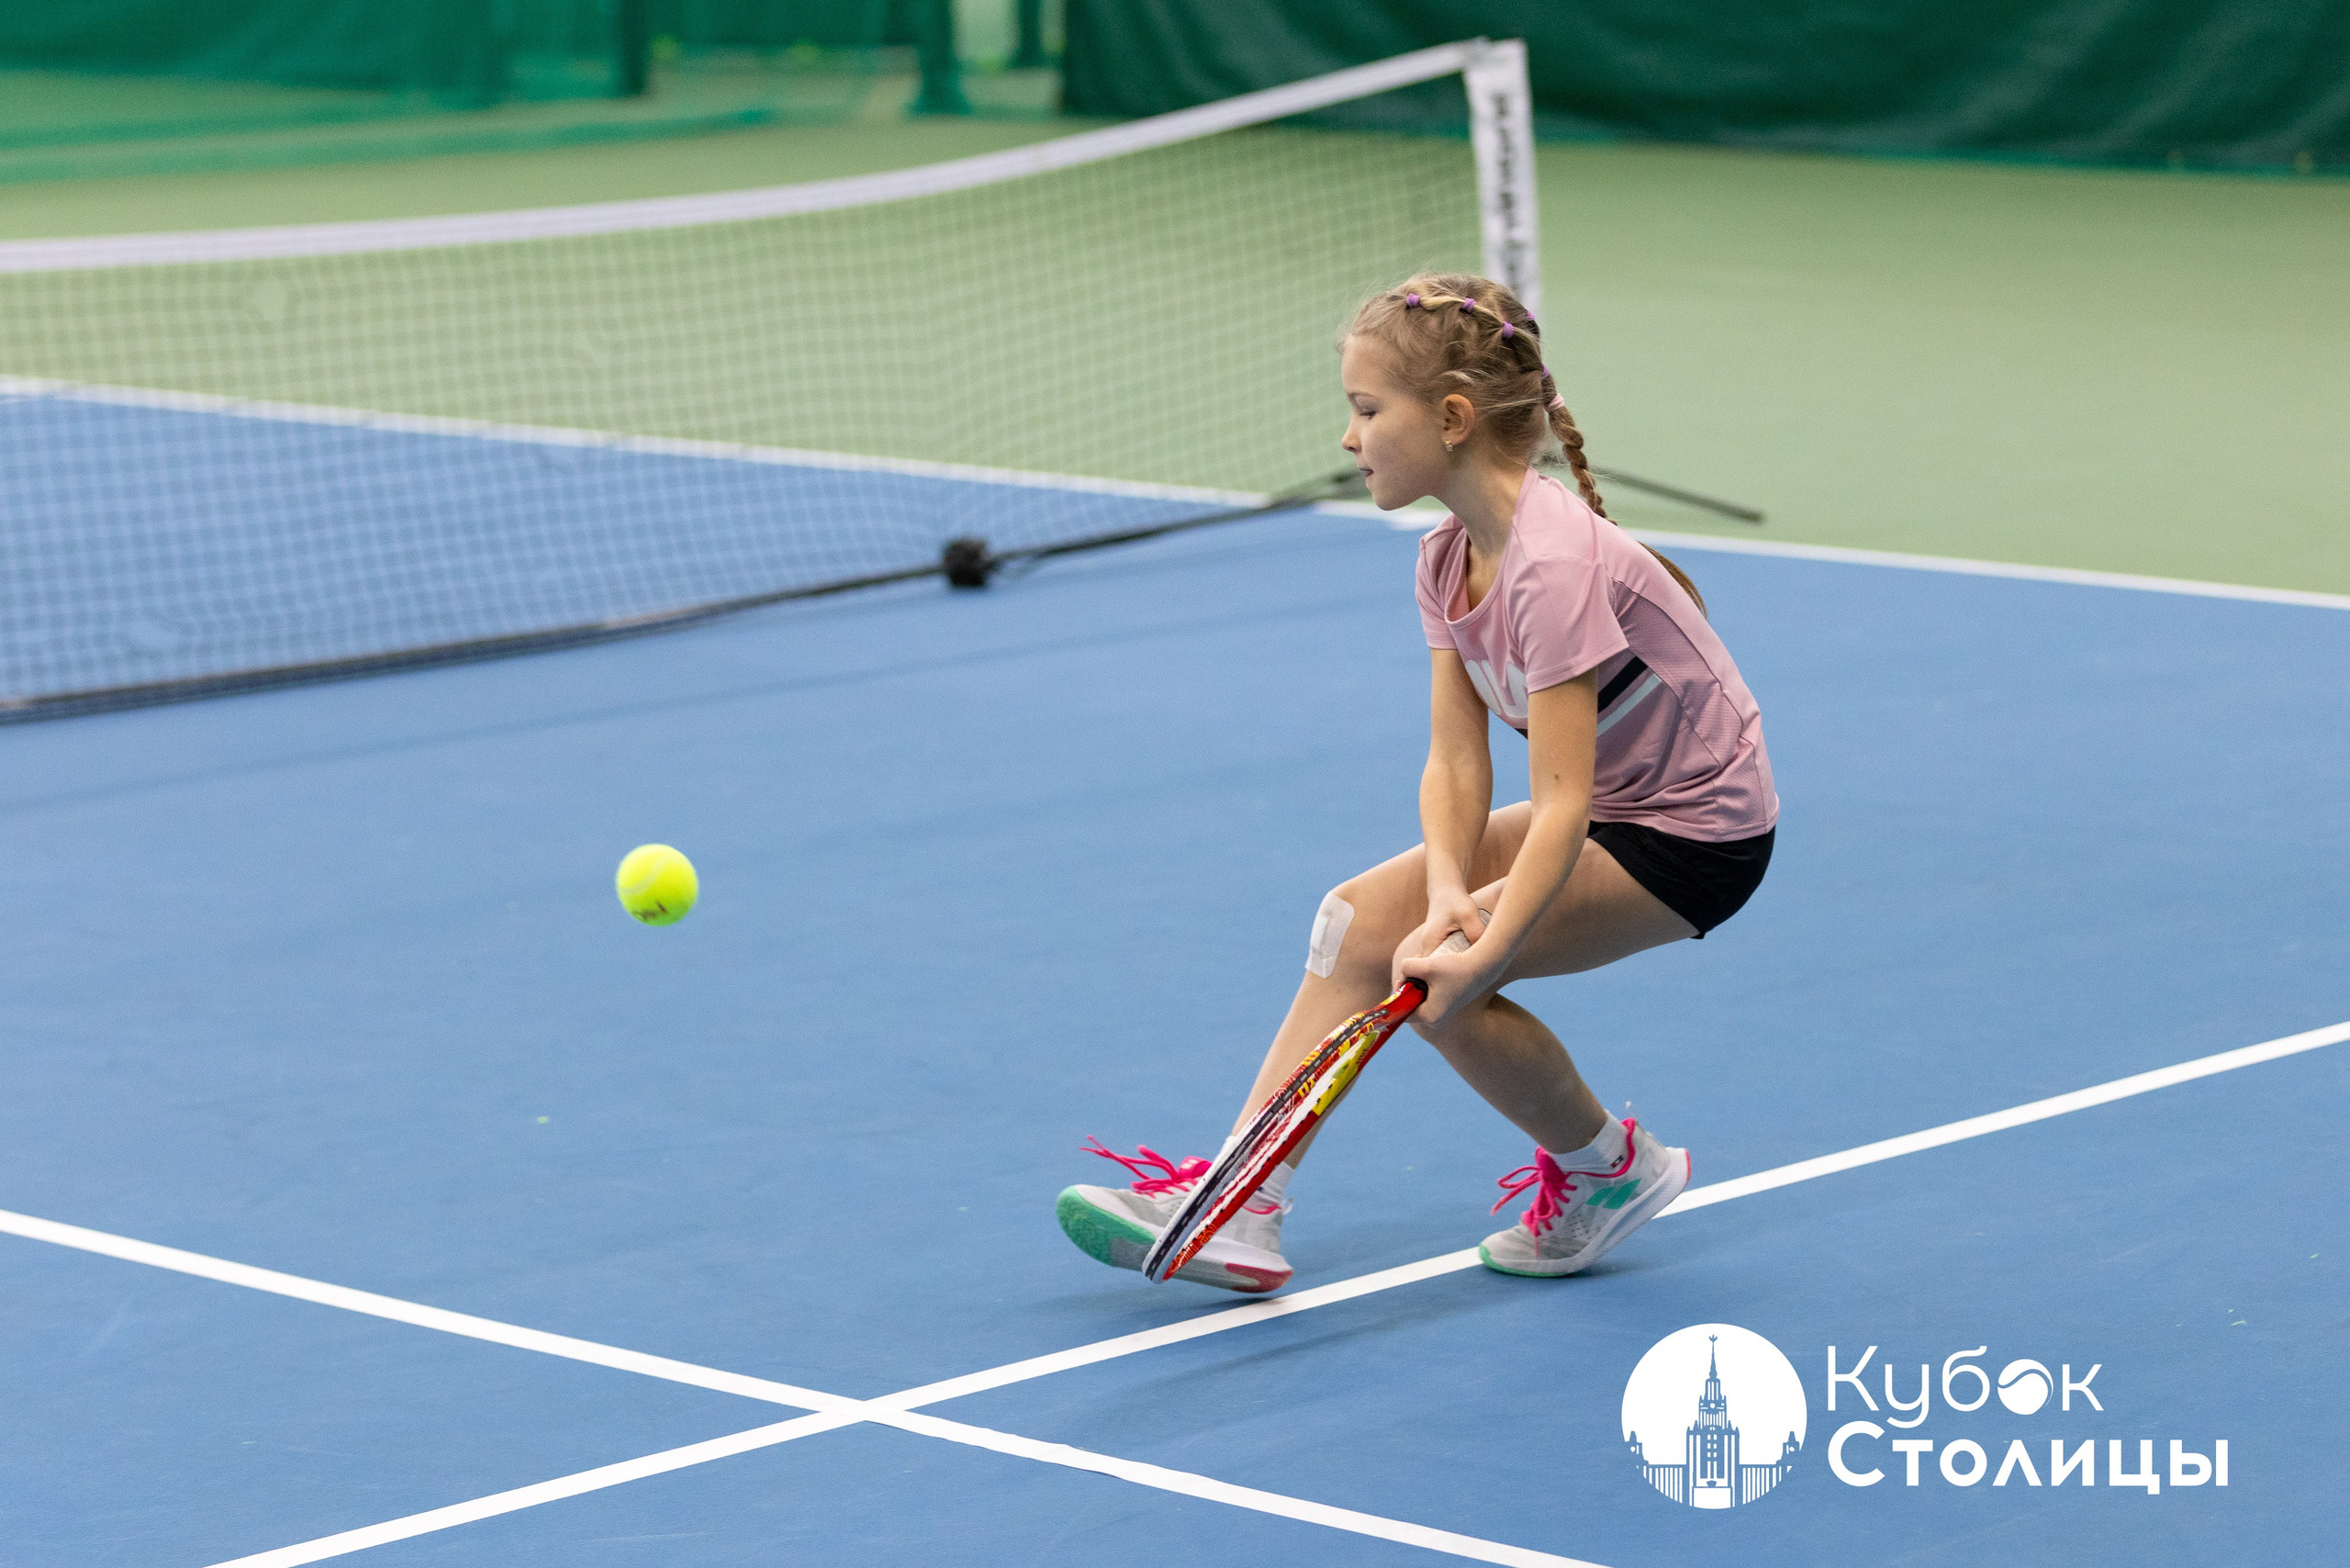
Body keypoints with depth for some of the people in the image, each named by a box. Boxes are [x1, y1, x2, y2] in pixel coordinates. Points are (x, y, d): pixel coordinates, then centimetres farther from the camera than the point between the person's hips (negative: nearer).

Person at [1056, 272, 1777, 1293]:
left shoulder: (1553, 564, -28)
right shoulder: (1449, 562, 0)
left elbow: (1560, 805, -32)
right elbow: (1455, 764, -7)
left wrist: (1483, 951, -41)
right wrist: (1448, 896, -25)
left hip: (1696, 832, -9)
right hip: (1607, 809, 9)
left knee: (1439, 980, -20)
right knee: (1359, 920, -1)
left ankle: (1611, 1171, 3)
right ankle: (1239, 1208, -7)